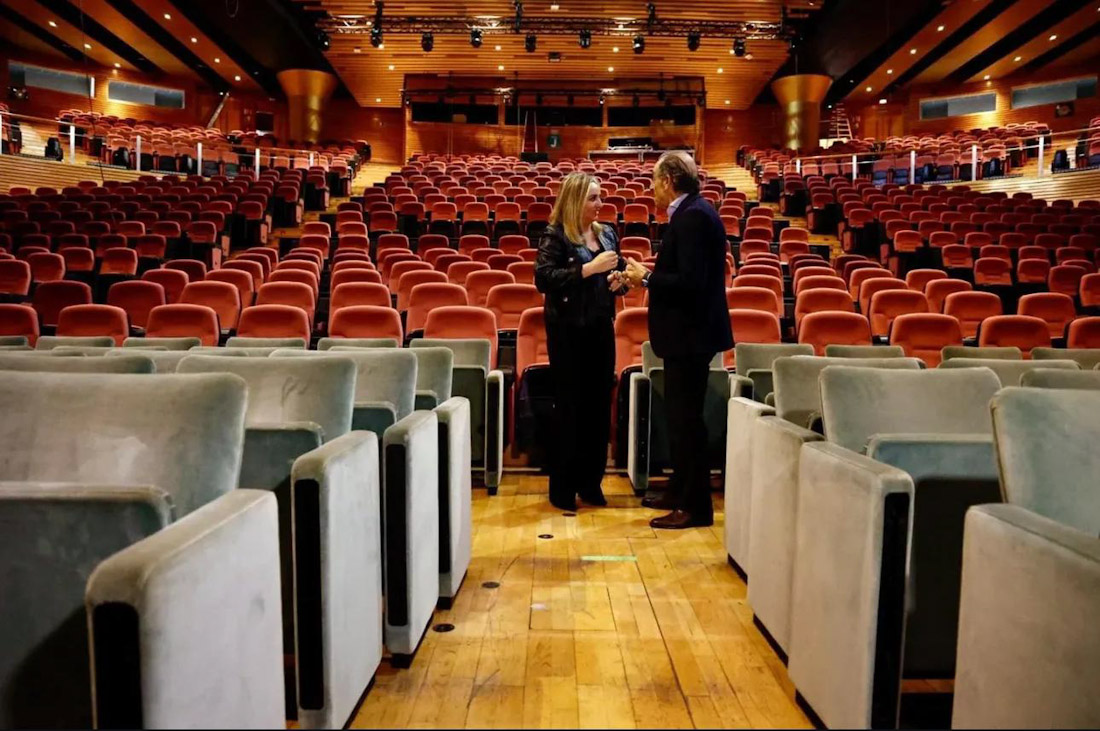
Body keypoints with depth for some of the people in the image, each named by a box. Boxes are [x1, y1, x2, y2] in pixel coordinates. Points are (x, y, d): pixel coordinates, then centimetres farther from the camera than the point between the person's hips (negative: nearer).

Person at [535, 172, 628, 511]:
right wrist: (589, 268, -22)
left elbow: (619, 273, 21)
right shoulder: (555, 236, -7)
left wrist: (620, 279, -3)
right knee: (569, 406, 1)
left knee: (599, 404, 9)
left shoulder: (607, 234, 11)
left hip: (601, 329, 6)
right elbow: (543, 278, -20)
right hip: (568, 331, -6)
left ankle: (590, 481, 23)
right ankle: (562, 487, 14)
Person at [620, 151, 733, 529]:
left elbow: (689, 282, -26)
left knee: (686, 417, -2)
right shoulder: (693, 211, 13)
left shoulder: (691, 216, -18)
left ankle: (695, 506, 10)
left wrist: (647, 278, -15)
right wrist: (649, 275, 11)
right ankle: (680, 491, 32)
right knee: (681, 414, 18)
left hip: (690, 333, -11)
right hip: (689, 331, 11)